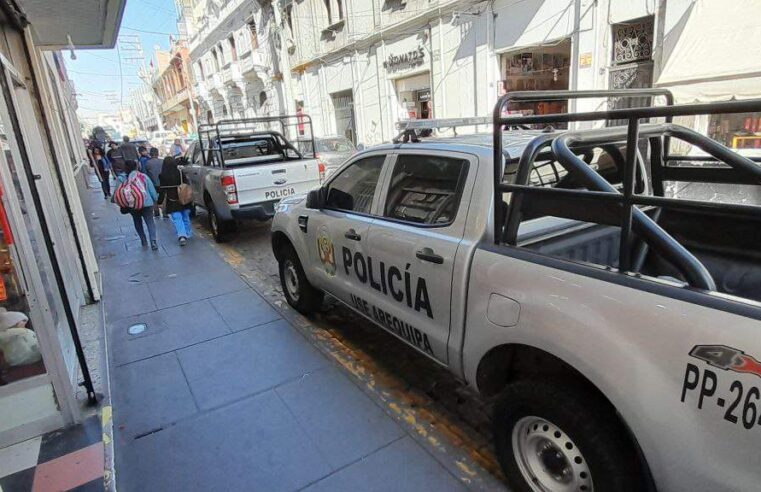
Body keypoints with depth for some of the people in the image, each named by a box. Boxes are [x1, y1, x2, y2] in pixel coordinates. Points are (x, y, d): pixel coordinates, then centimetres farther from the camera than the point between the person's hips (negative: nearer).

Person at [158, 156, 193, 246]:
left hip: (172, 202, -2)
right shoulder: (180, 172, -5)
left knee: (177, 219, -2)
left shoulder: (162, 176, -8)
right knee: (186, 217, 17)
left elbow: (162, 190, -6)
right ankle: (188, 234, 27)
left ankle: (182, 236, -18)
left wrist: (160, 201, 4)